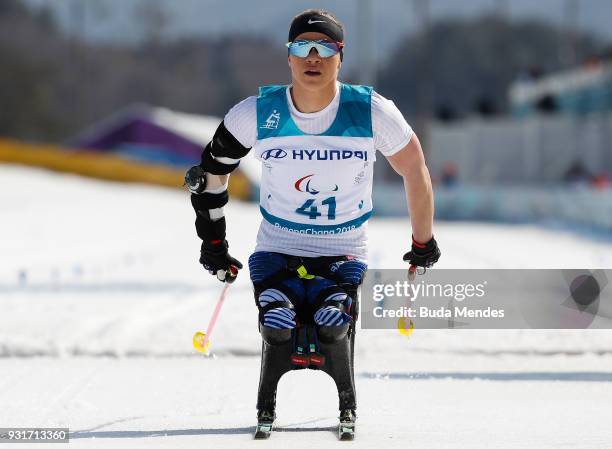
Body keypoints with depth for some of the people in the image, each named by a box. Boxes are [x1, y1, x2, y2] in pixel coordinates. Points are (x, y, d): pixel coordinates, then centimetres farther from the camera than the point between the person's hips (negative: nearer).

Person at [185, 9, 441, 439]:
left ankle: (347, 404, 5)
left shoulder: (372, 112, -13)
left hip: (344, 253, -1)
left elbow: (415, 171, 2)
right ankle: (267, 406, 6)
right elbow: (212, 170, 6)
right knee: (279, 330, -25)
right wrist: (213, 242, 12)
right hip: (277, 248, 1)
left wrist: (423, 243, 12)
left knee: (331, 328, -26)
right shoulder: (256, 115, -11)